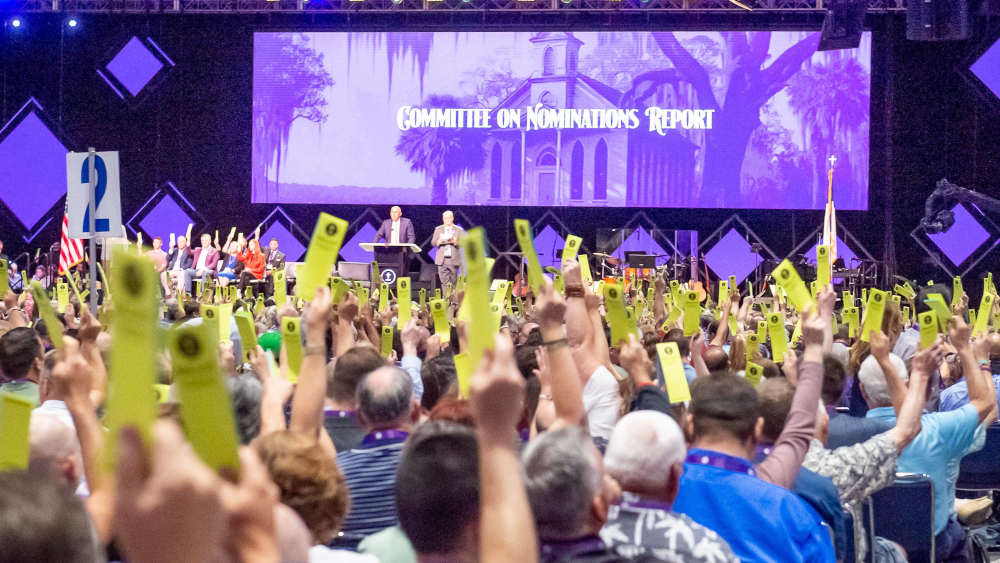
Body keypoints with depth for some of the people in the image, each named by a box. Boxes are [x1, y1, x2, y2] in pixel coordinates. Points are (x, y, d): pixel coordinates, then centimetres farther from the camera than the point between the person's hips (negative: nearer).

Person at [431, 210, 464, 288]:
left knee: (453, 281, 2)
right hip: (442, 259, 1)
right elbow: (433, 242, 8)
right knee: (444, 281, -7)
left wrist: (455, 242, -19)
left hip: (453, 260, -1)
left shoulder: (459, 230, 8)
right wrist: (438, 242, -14)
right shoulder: (438, 229, 14)